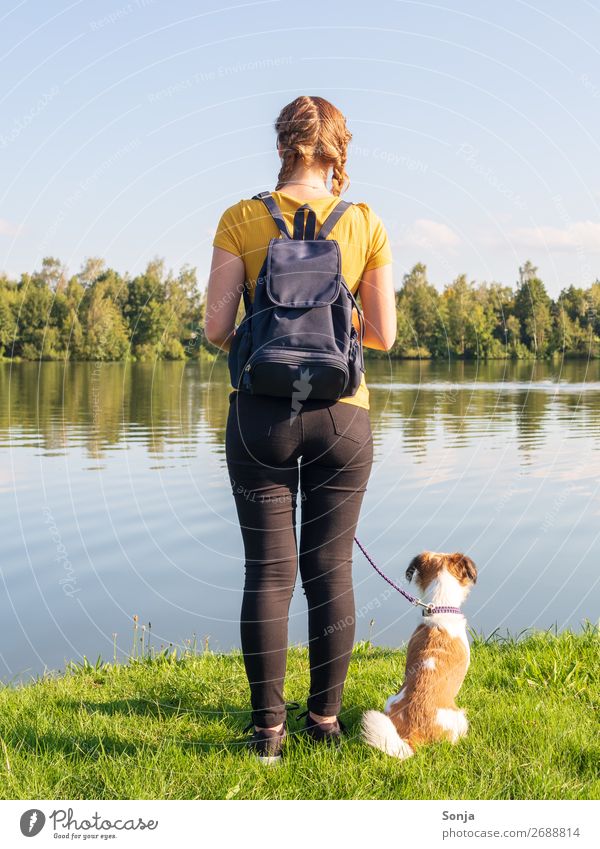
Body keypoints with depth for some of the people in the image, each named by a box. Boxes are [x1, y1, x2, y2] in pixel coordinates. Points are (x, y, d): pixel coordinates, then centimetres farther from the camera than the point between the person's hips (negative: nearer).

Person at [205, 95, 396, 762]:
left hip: (262, 412, 0)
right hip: (341, 414, 1)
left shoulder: (242, 220, -2)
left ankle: (268, 728, 10)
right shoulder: (365, 225, 0)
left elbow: (216, 328, -7)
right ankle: (325, 718, 19)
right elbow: (383, 336, 1)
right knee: (330, 571, 9)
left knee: (268, 572, 5)